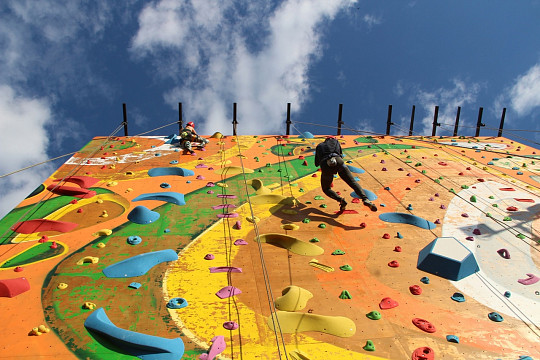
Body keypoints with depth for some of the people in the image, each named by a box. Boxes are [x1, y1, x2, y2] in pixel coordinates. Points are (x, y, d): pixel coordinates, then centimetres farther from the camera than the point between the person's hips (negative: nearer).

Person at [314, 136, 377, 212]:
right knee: (353, 182, 2)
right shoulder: (335, 141, 34)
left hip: (326, 166, 0)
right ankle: (365, 199, -22)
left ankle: (341, 200, -6)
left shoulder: (319, 146, 34)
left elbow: (316, 164, 39)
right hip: (338, 162, 0)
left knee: (326, 189, 20)